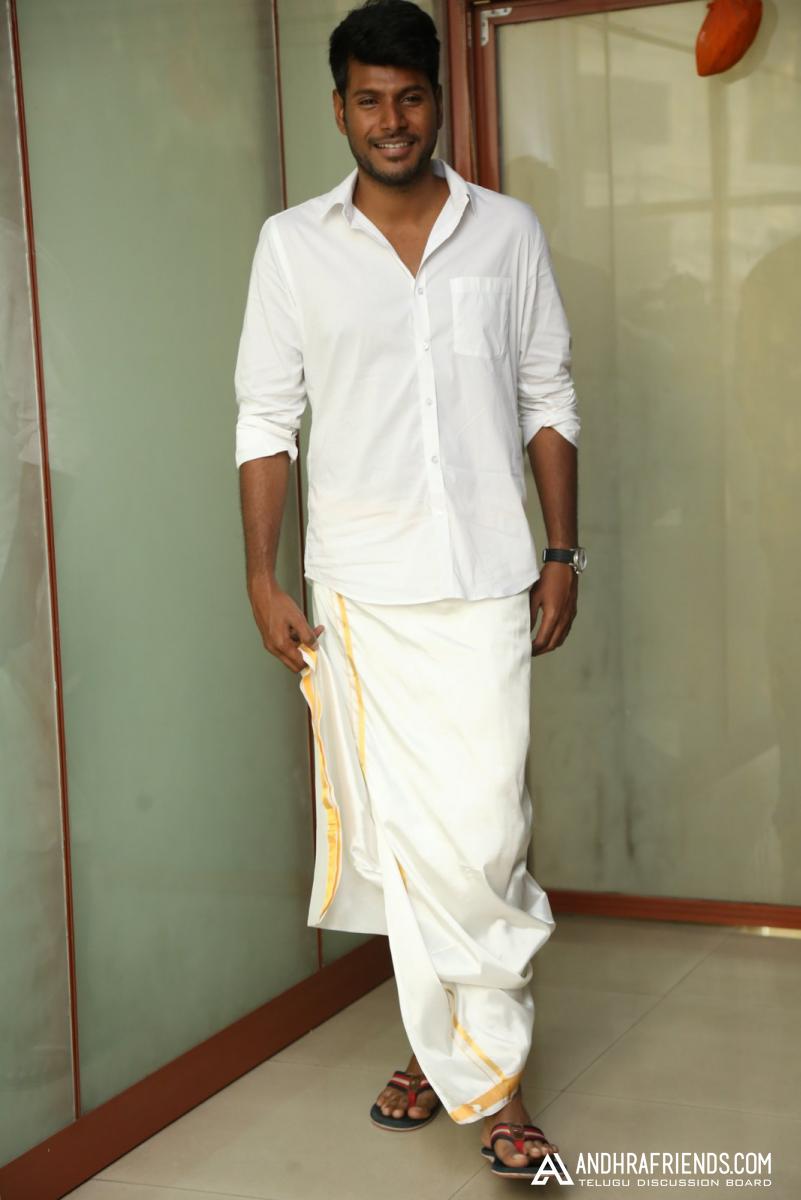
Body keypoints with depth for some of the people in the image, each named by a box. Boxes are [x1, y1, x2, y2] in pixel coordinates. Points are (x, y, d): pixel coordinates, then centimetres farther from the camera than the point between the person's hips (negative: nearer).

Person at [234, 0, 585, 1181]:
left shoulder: (508, 231, 4)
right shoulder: (293, 244, 2)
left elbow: (549, 402, 7)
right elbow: (267, 416, 3)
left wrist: (563, 553, 3)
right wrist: (263, 575, -2)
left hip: (485, 582, 0)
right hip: (359, 588, 1)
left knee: (478, 830, -5)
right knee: (397, 829, 7)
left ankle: (462, 1051, 14)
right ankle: (477, 1060, 23)